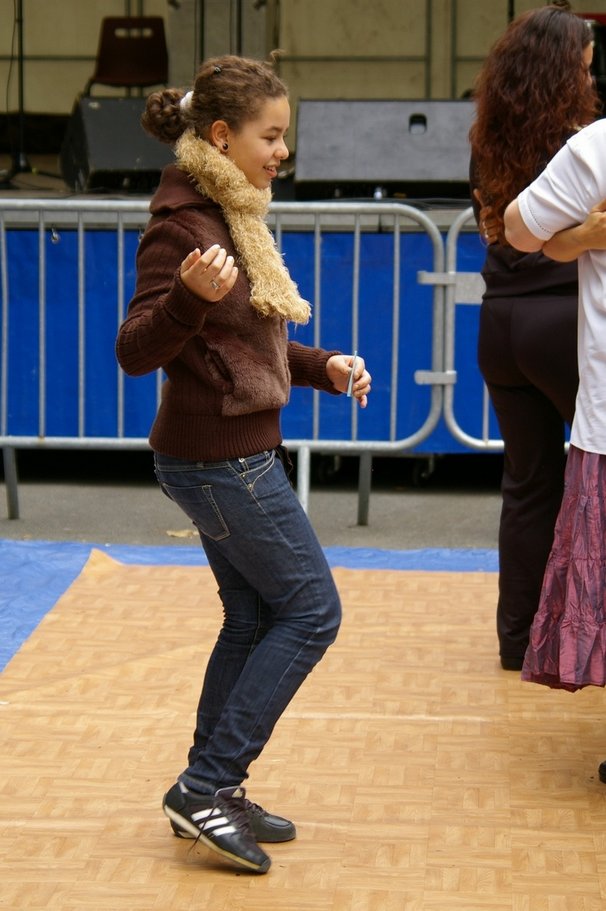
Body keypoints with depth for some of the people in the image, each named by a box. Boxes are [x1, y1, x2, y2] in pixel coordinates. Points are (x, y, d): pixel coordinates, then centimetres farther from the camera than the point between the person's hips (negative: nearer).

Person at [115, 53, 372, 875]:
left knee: (254, 620, 14)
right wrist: (191, 294, -41)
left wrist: (324, 367, 10)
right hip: (220, 458, -10)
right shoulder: (182, 222, -18)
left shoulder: (233, 214, 11)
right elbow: (137, 351, -24)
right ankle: (205, 786, 0)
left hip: (238, 451, 10)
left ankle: (214, 794, 24)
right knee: (310, 610, -4)